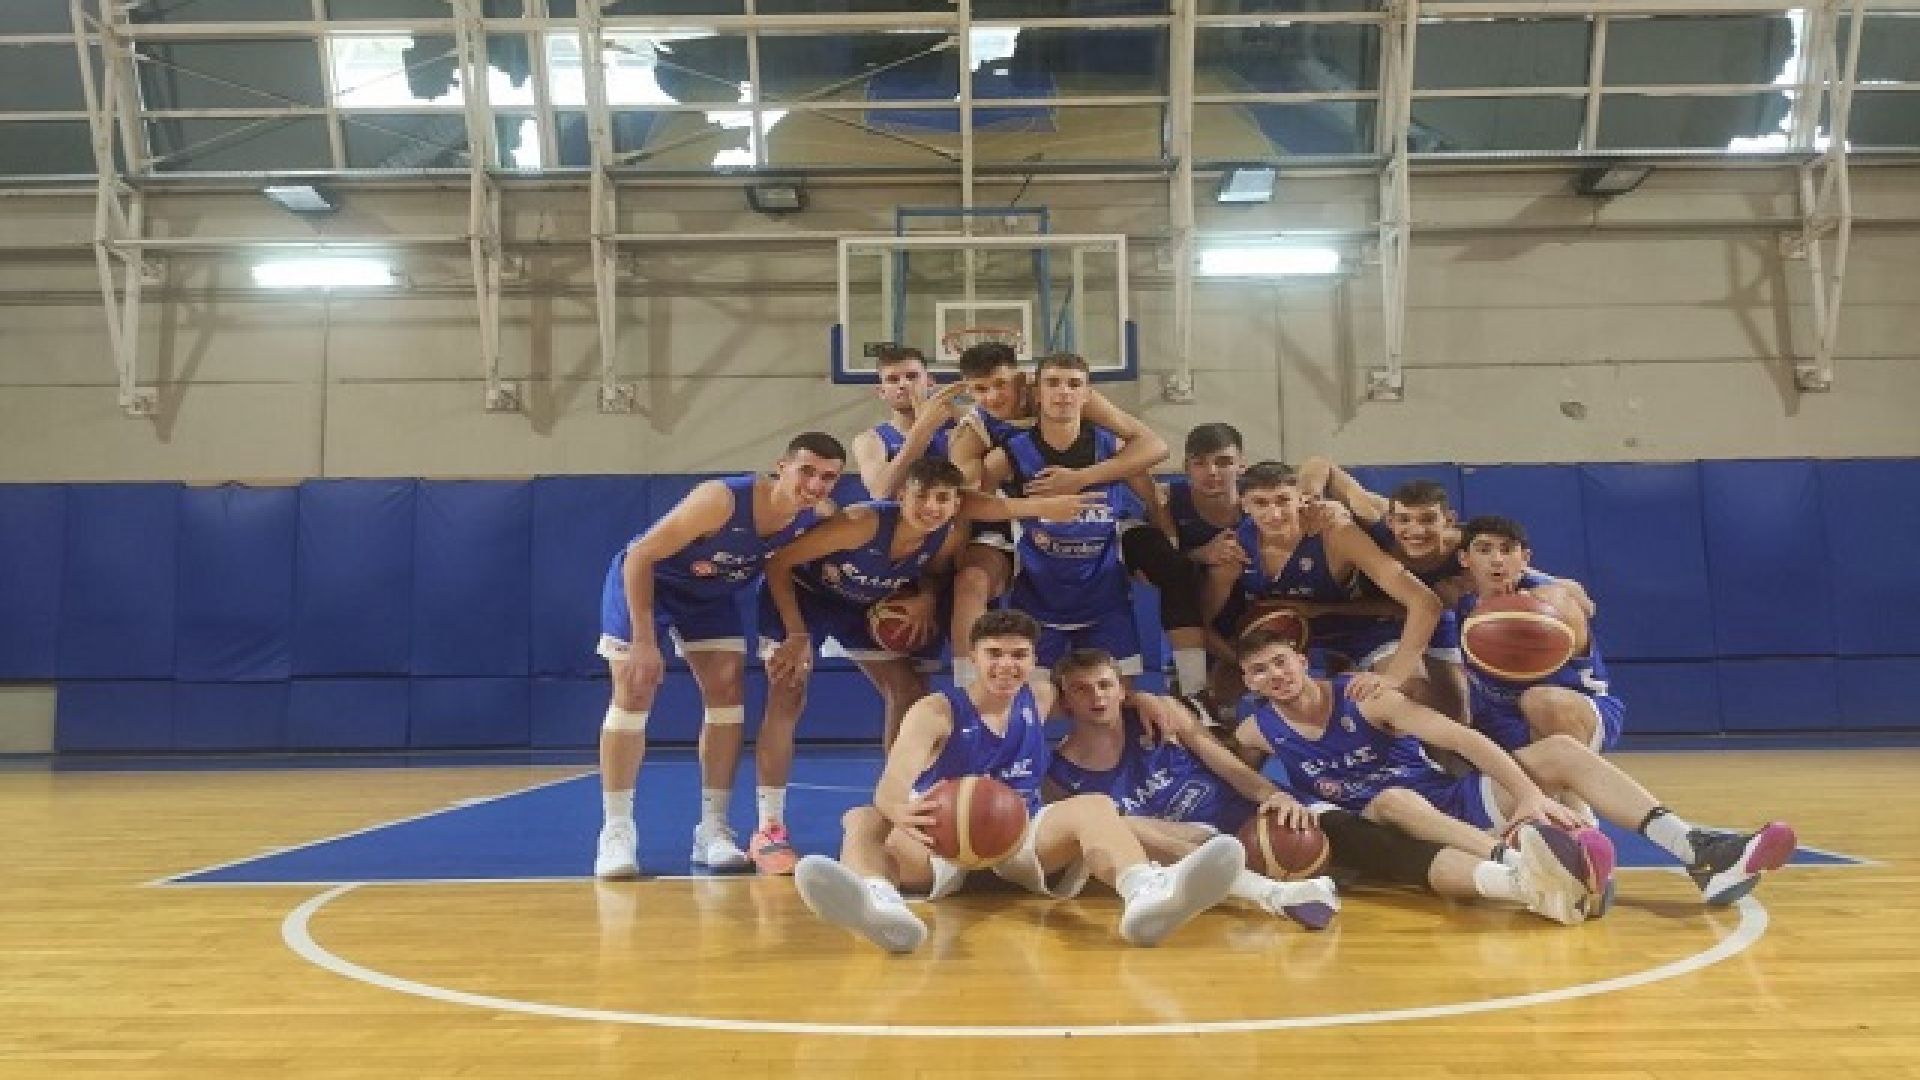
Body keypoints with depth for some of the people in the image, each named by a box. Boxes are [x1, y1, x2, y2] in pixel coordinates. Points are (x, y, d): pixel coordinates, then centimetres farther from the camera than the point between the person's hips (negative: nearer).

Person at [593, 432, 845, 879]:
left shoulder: (818, 518, -21)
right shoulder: (722, 499, -38)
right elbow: (639, 556, -32)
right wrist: (644, 641, -33)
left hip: (711, 592, 5)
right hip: (643, 578, -5)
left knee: (728, 693, -3)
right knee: (634, 693, -10)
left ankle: (713, 828, 5)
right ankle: (616, 831, -2)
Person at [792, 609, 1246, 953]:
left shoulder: (1041, 699, 9)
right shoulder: (935, 711, -7)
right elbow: (891, 783, -23)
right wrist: (901, 811, -49)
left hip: (1023, 837, 3)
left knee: (1095, 805, -26)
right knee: (862, 819, -30)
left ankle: (1146, 895, -61)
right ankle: (882, 903, -68)